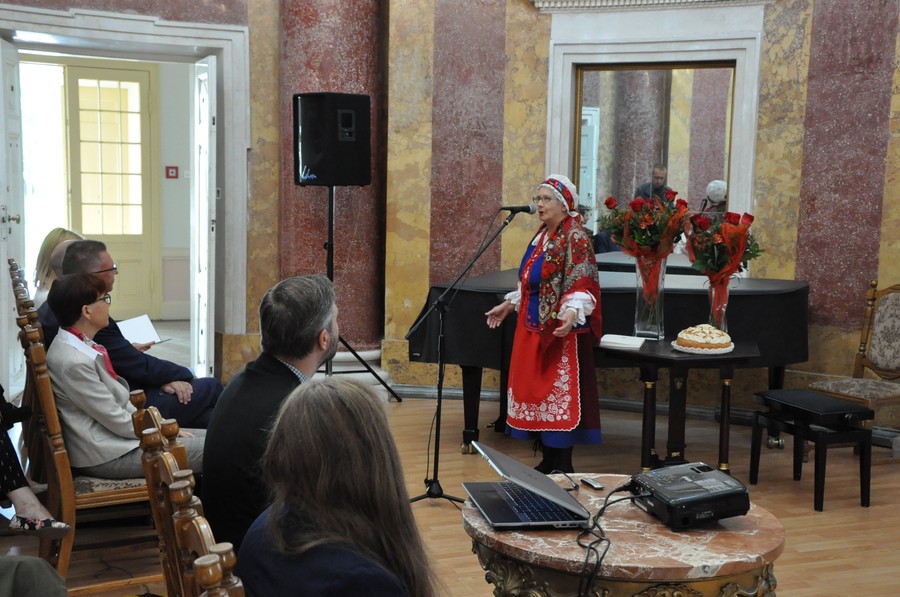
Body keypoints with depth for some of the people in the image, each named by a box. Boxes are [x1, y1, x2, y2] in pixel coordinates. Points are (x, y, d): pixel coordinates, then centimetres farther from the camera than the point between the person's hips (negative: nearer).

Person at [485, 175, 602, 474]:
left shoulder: (575, 237, -12)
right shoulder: (542, 235, 14)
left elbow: (581, 285, -20)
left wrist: (571, 314, -35)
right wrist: (508, 304, 24)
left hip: (559, 330, -9)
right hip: (533, 327, 9)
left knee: (560, 393, -4)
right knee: (538, 391, 11)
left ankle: (562, 467, 6)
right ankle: (547, 462, 21)